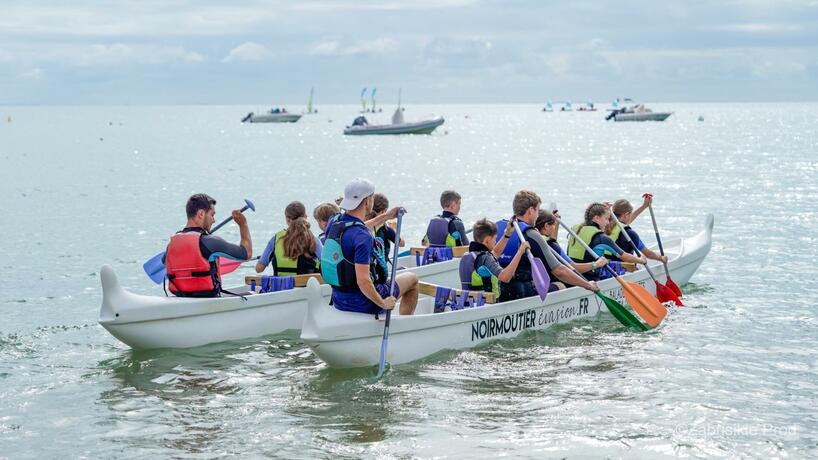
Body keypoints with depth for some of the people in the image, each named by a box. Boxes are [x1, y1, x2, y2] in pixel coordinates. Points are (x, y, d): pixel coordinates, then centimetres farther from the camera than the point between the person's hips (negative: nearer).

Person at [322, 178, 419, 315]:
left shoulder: (334, 222, -2)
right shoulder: (363, 237, -28)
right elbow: (363, 281, -34)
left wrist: (386, 216, 31)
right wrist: (383, 304, -19)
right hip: (362, 304, -8)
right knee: (412, 278, 17)